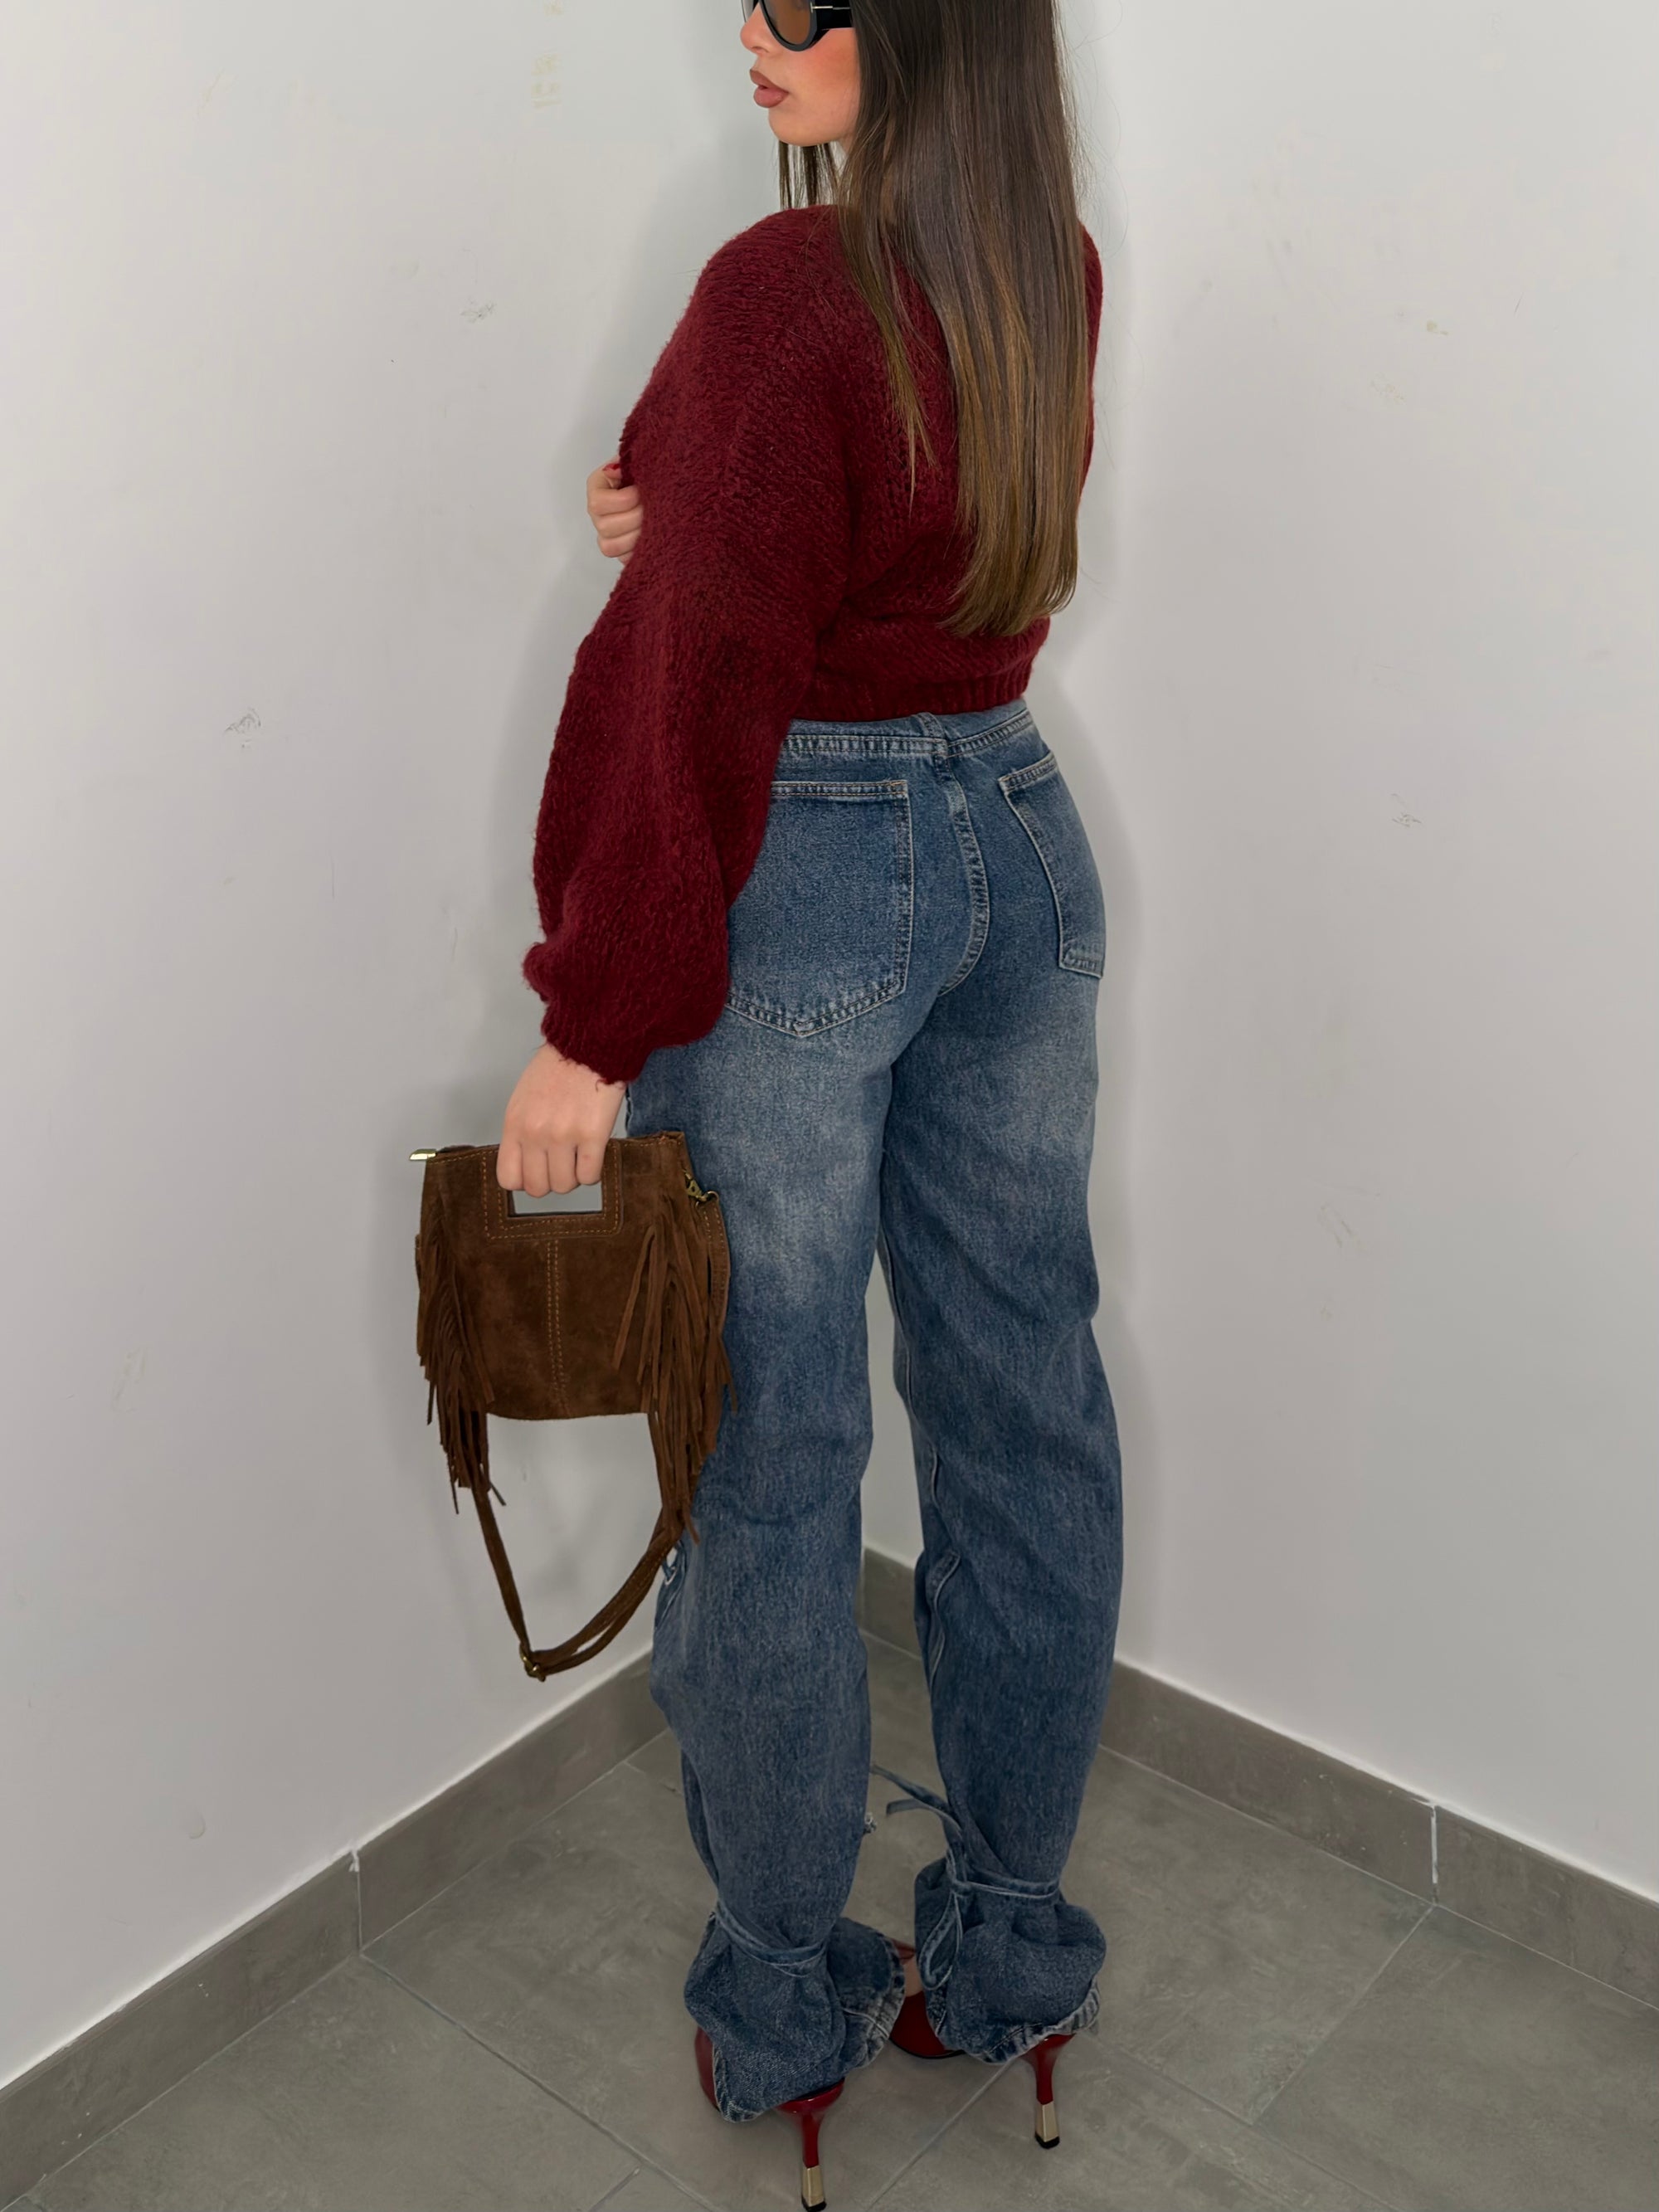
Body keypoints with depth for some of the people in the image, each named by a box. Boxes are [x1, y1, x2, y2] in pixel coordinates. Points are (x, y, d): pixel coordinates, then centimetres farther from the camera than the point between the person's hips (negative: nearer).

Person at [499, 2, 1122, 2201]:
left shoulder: (786, 289, -16)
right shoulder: (1057, 270, 7)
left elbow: (700, 693, -19)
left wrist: (594, 1024, -15)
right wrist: (689, 517, 0)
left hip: (802, 885, -7)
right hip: (1022, 840, 8)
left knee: (774, 1461, 6)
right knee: (1025, 1409, 13)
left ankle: (784, 2007, 23)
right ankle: (1015, 1949, 31)